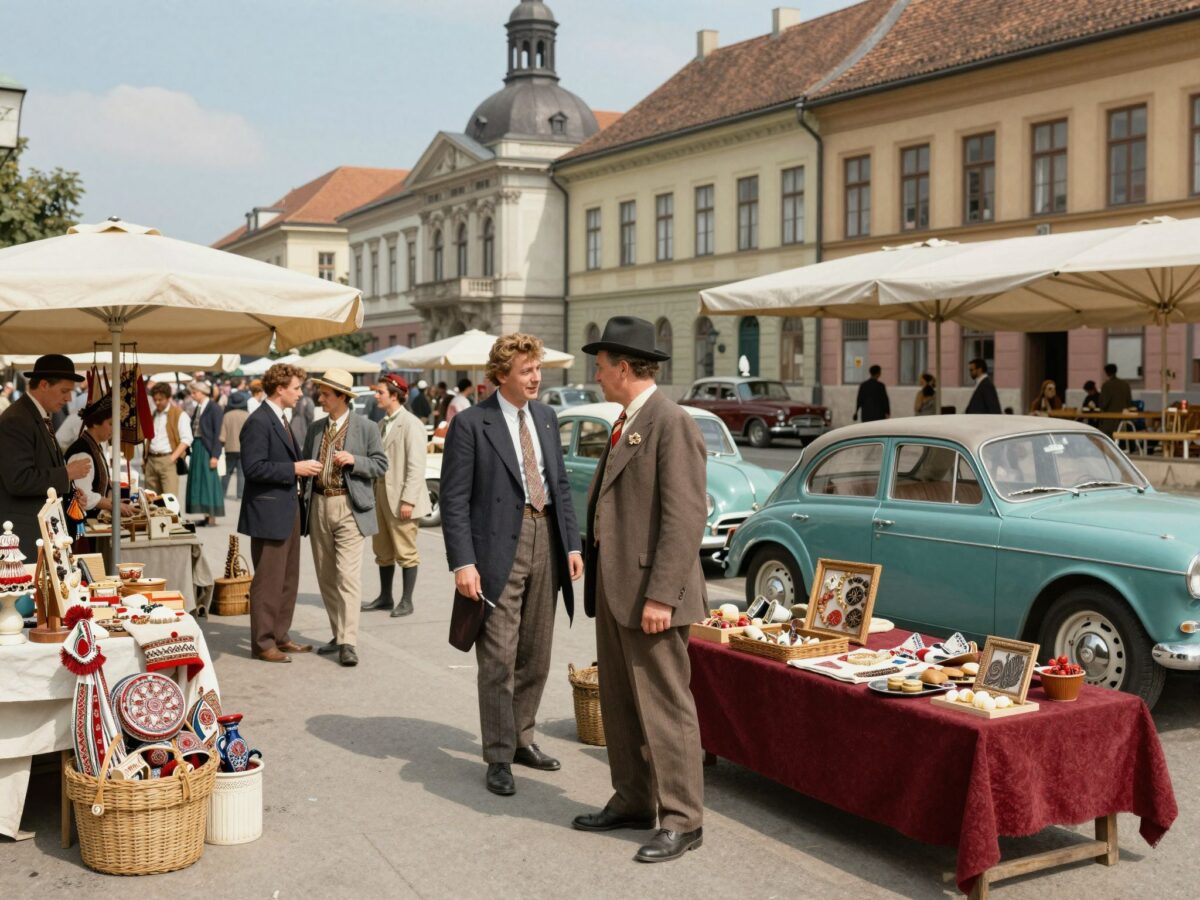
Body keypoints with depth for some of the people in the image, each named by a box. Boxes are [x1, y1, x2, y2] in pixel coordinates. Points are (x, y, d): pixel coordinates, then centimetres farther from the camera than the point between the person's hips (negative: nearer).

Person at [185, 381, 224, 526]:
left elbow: (217, 433, -13)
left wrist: (215, 455, -17)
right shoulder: (197, 409, 13)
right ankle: (206, 515, 13)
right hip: (197, 448, 8)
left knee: (209, 480, -5)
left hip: (207, 449, -8)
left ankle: (212, 516, 1)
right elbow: (193, 430, 14)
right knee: (198, 480, 8)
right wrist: (189, 450, 7)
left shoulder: (214, 408, -9)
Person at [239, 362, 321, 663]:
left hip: (288, 510, 10)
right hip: (268, 513, -10)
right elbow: (253, 467, -23)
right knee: (268, 581, -3)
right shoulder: (258, 422, -16)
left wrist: (304, 466, 8)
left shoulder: (281, 419, 16)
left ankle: (279, 636, 25)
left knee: (288, 579, 16)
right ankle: (262, 643, 5)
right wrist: (294, 468, -20)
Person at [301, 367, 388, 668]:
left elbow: (381, 464, -1)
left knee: (347, 575, -12)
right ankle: (338, 634, 23)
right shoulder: (315, 429, 12)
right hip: (319, 506, 6)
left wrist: (354, 460, -17)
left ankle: (348, 643, -11)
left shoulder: (366, 427, -1)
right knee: (326, 576, 11)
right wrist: (304, 504, 6)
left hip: (349, 508, -5)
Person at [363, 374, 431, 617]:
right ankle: (385, 597, 26)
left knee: (405, 551, 1)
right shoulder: (382, 424, 13)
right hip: (381, 494, 8)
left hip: (401, 497, -8)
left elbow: (416, 466, -17)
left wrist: (408, 500, -21)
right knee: (383, 550, 15)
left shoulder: (411, 424, -12)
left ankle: (407, 601, 10)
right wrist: (374, 491, 9)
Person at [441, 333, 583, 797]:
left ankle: (522, 739, 29)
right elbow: (454, 499, -9)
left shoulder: (546, 417, 12)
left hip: (545, 538, 6)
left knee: (535, 655, 14)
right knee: (498, 659, -2)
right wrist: (463, 562, -16)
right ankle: (499, 757, 9)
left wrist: (572, 544, 9)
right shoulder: (471, 423, -7)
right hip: (500, 546, -6)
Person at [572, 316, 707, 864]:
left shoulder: (672, 424, -14)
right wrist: (597, 580, 16)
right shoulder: (625, 424, 16)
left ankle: (682, 821, 8)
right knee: (618, 703, 17)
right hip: (613, 587, 10)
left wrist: (661, 596, -23)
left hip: (649, 592, -10)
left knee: (664, 706, -2)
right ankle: (632, 802, 29)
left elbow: (685, 517, -20)